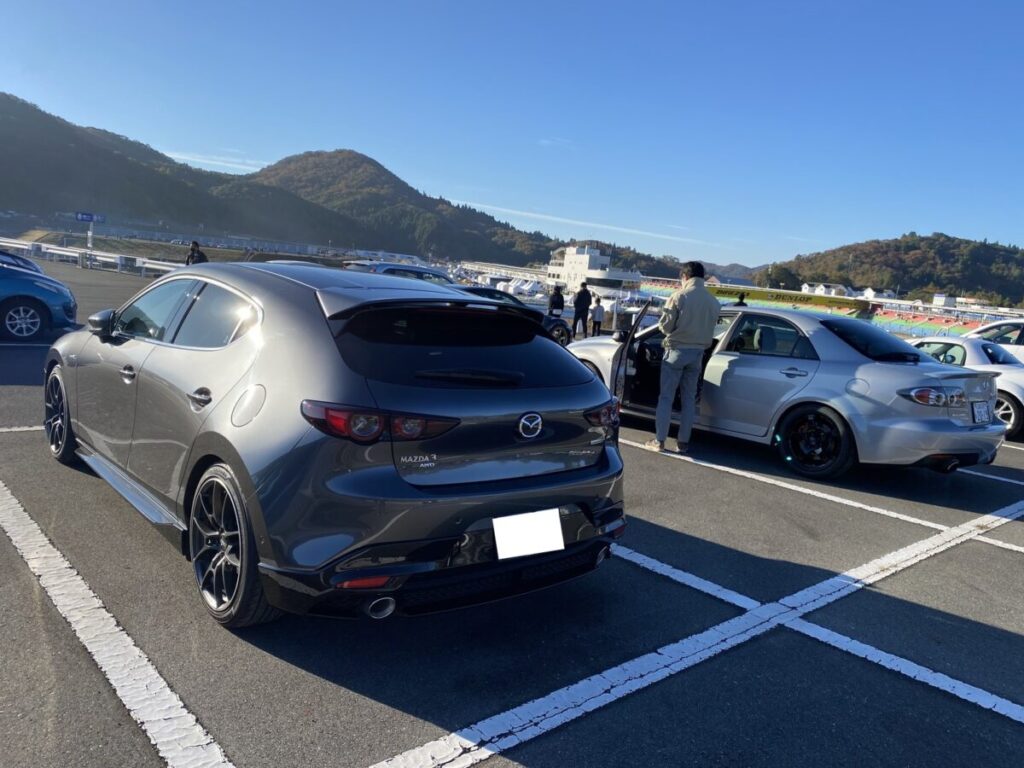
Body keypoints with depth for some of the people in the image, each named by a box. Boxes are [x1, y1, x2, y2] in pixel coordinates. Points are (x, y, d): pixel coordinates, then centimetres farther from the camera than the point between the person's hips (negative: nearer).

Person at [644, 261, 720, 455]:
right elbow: (710, 329, 9)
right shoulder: (713, 301, 4)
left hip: (677, 350, -4)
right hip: (698, 353, 4)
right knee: (689, 399, 11)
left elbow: (665, 326, -9)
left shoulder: (679, 296, -11)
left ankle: (659, 440, 3)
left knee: (666, 397, 2)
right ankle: (683, 441, 14)